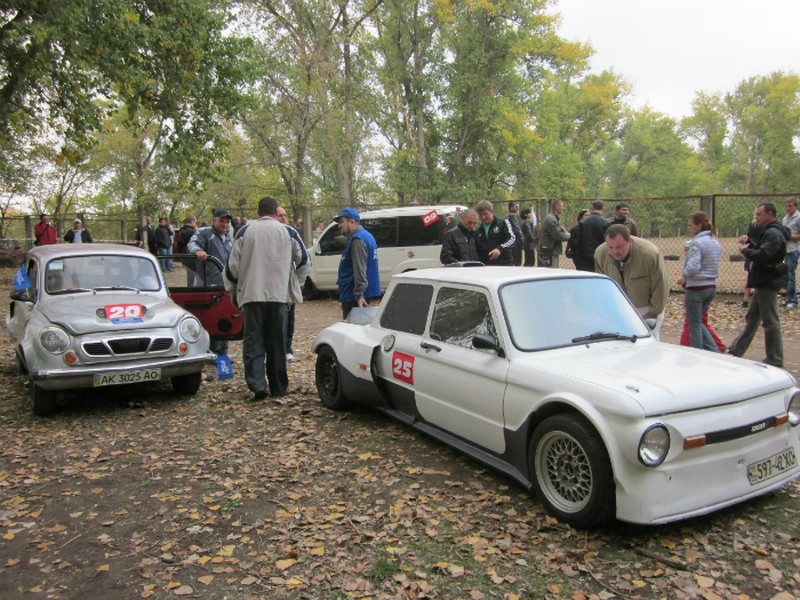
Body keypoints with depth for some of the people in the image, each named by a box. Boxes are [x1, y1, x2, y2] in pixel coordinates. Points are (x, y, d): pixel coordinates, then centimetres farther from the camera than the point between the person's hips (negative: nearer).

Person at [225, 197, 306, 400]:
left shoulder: (246, 231, 3)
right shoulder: (285, 231, 4)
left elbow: (233, 263, 2)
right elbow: (299, 257, 17)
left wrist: (233, 288, 16)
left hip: (251, 294, 0)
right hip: (278, 294, 1)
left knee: (253, 341, 3)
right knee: (277, 342, 9)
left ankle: (257, 384, -9)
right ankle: (278, 387, 15)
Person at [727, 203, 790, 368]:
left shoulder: (773, 234, -18)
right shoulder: (770, 232, 15)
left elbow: (762, 256, -29)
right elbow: (760, 250, 15)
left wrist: (744, 250, -14)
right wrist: (748, 243, 0)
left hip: (768, 283, -11)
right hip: (764, 282, 11)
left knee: (770, 321, -4)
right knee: (752, 318, 16)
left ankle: (775, 360, 3)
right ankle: (737, 350, 26)